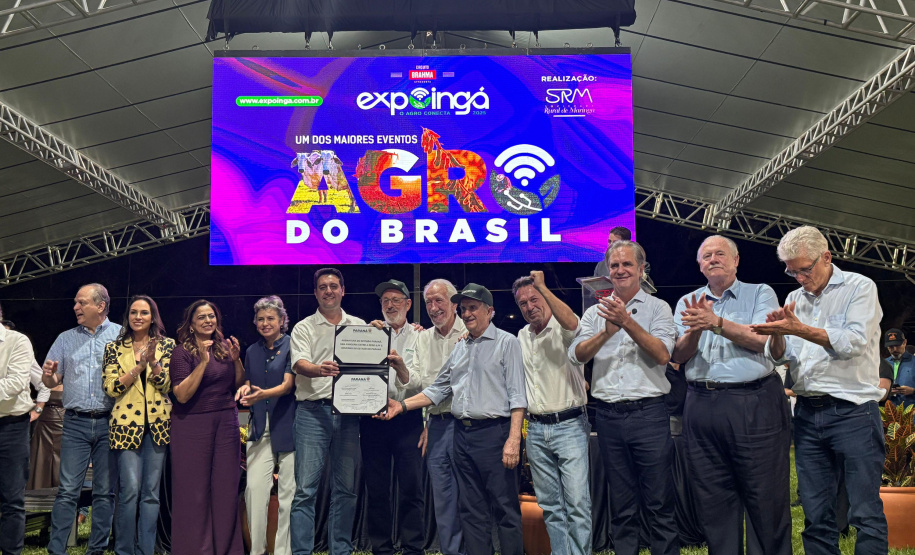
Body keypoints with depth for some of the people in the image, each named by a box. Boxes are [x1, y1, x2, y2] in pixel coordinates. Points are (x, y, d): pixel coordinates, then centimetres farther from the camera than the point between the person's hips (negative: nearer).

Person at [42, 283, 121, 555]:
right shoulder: (66, 339, 12)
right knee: (68, 490, -2)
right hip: (76, 423, 2)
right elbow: (51, 381, 13)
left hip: (109, 422, -1)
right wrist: (49, 375, -9)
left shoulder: (121, 335, 4)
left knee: (105, 491, 5)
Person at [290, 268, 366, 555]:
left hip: (349, 411, 3)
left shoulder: (359, 326, 15)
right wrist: (319, 369, -31)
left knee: (346, 488, 7)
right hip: (313, 412, -3)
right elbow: (300, 364, -9)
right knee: (306, 488, -4)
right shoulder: (304, 327, 6)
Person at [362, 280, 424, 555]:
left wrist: (401, 368, -23)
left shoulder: (419, 336, 8)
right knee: (376, 489, 6)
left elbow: (421, 383, -5)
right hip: (373, 418, 2)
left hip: (407, 420, -2)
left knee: (411, 488, -2)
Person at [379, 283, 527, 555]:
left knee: (505, 507, -3)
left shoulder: (507, 343, -1)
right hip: (463, 434, 7)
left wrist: (513, 440, -17)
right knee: (471, 510, 10)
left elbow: (517, 395, -9)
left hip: (494, 432, -7)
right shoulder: (459, 349, 18)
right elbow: (438, 389, 21)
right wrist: (402, 405, 9)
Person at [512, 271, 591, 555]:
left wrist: (541, 286, -27)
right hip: (536, 430, 6)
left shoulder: (562, 330, -6)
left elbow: (571, 323, -32)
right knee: (550, 505, 9)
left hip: (569, 426, -6)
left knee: (577, 502, -9)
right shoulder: (522, 337, 15)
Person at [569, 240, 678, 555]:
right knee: (621, 506, 12)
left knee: (659, 503, 0)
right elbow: (577, 355, -1)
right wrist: (607, 331, -16)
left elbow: (662, 355, -10)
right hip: (608, 415, 3)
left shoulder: (657, 308, 4)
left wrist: (627, 322, -17)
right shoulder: (595, 313, 12)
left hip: (648, 412, -3)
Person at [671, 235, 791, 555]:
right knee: (713, 502, 9)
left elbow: (761, 339, -9)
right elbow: (679, 356, 5)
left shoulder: (760, 294, 7)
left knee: (767, 500, 0)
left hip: (754, 405, -3)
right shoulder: (687, 303, 15)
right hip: (701, 406, 4)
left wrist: (716, 322, -19)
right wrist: (695, 330, -14)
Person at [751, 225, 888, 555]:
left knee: (866, 513, -3)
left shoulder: (859, 288, 0)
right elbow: (779, 356, 11)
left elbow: (855, 342, -15)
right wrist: (777, 334, -10)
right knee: (816, 514, 9)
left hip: (853, 412, -5)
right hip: (808, 414, 5)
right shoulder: (794, 299, 15)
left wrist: (799, 329, -21)